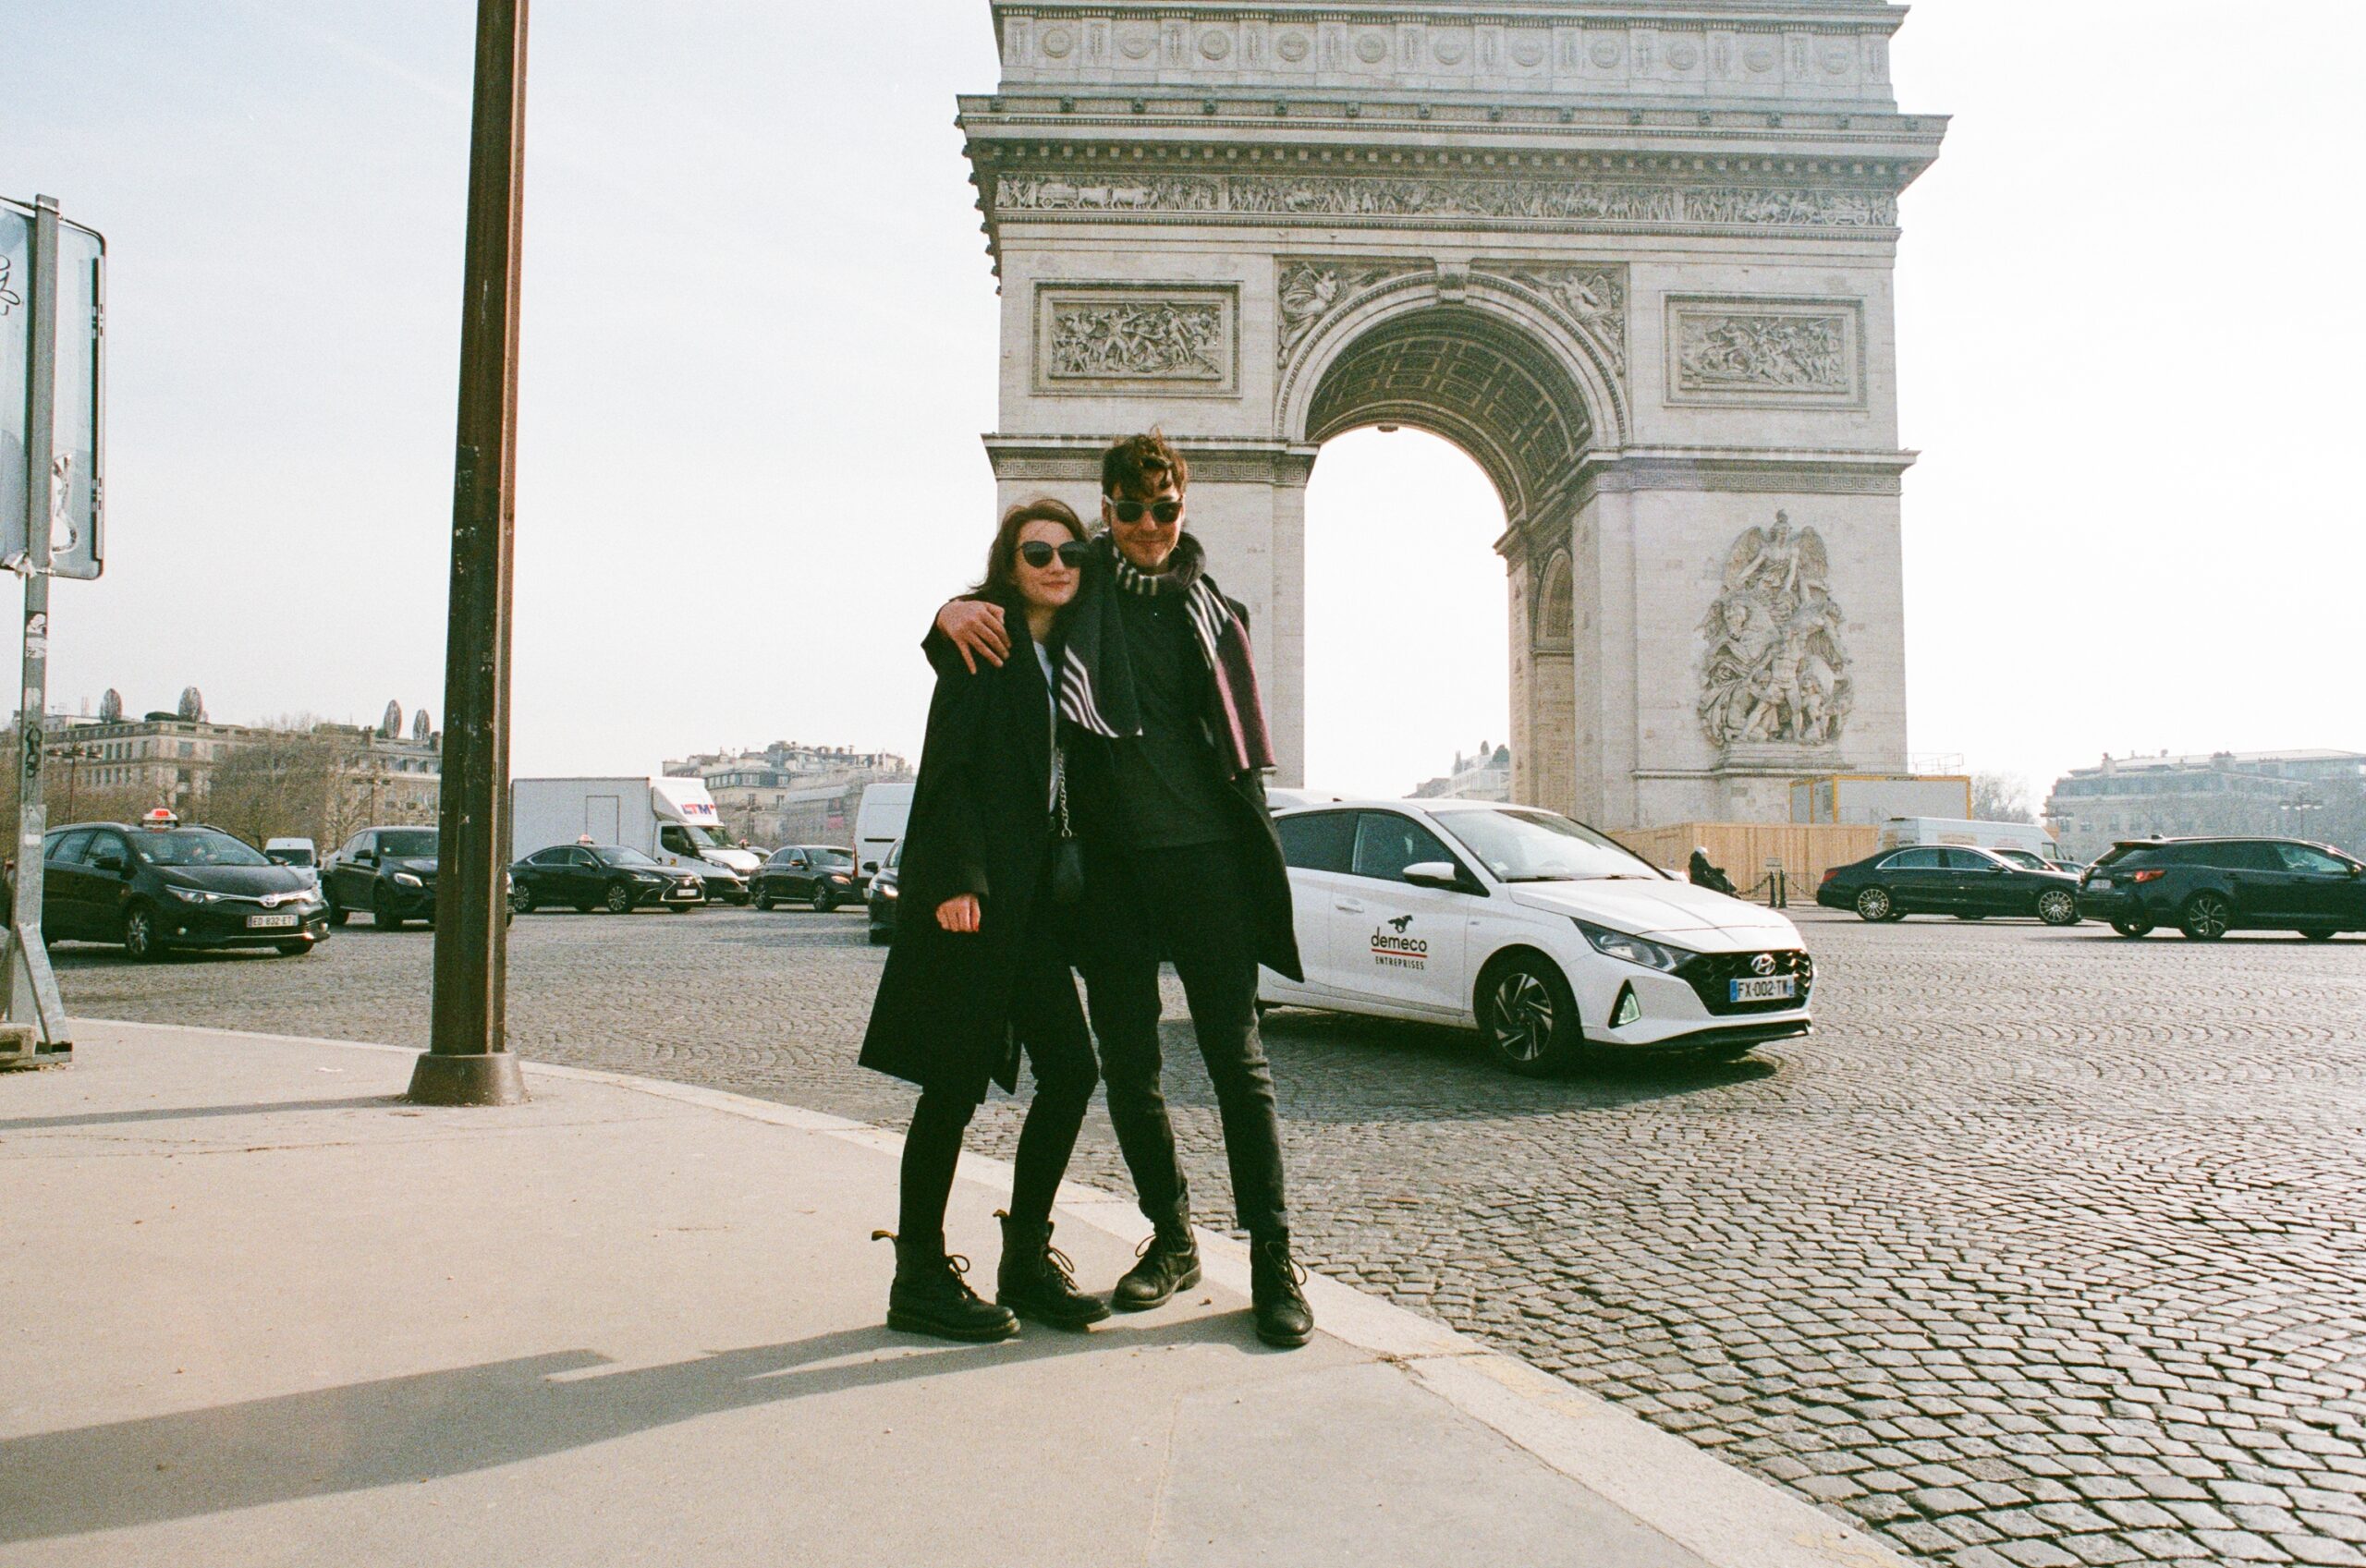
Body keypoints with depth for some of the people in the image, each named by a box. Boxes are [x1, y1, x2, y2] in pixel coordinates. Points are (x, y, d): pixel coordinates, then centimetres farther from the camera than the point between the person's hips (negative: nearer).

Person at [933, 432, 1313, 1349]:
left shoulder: (1214, 610, 12)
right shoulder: (1076, 596, 9)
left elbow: (1243, 747, 12)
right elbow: (967, 653, 14)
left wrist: (1258, 861, 5)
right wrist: (952, 613, -10)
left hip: (1206, 857, -1)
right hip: (1110, 860, 1)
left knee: (1237, 1059, -2)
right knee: (1128, 1064, 8)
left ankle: (1274, 1256, 6)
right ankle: (1172, 1239, 24)